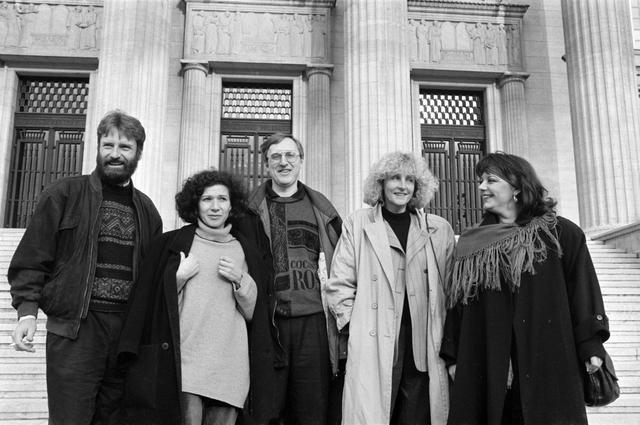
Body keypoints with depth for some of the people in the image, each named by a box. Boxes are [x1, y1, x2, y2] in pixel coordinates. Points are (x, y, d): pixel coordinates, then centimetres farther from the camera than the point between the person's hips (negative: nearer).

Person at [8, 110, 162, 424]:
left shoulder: (146, 209, 14)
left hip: (129, 329, 4)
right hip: (74, 327, -3)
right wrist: (27, 310, -13)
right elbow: (31, 258, 0)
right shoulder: (64, 194, 3)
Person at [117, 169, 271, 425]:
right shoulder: (172, 243, 8)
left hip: (231, 363, 2)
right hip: (186, 358, -2)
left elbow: (255, 312, 12)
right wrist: (179, 277, -5)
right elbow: (149, 301, 8)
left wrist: (240, 280, -3)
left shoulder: (245, 249, 13)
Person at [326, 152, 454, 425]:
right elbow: (339, 285, 4)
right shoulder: (358, 225, 4)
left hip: (424, 348, 2)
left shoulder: (440, 230, 10)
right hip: (373, 345, -2)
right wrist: (356, 325, -3)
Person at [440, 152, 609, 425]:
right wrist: (453, 356, 4)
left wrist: (590, 346, -4)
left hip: (547, 360, -2)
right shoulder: (472, 245, 11)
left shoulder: (560, 234, 4)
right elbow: (457, 300, 9)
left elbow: (583, 290, 2)